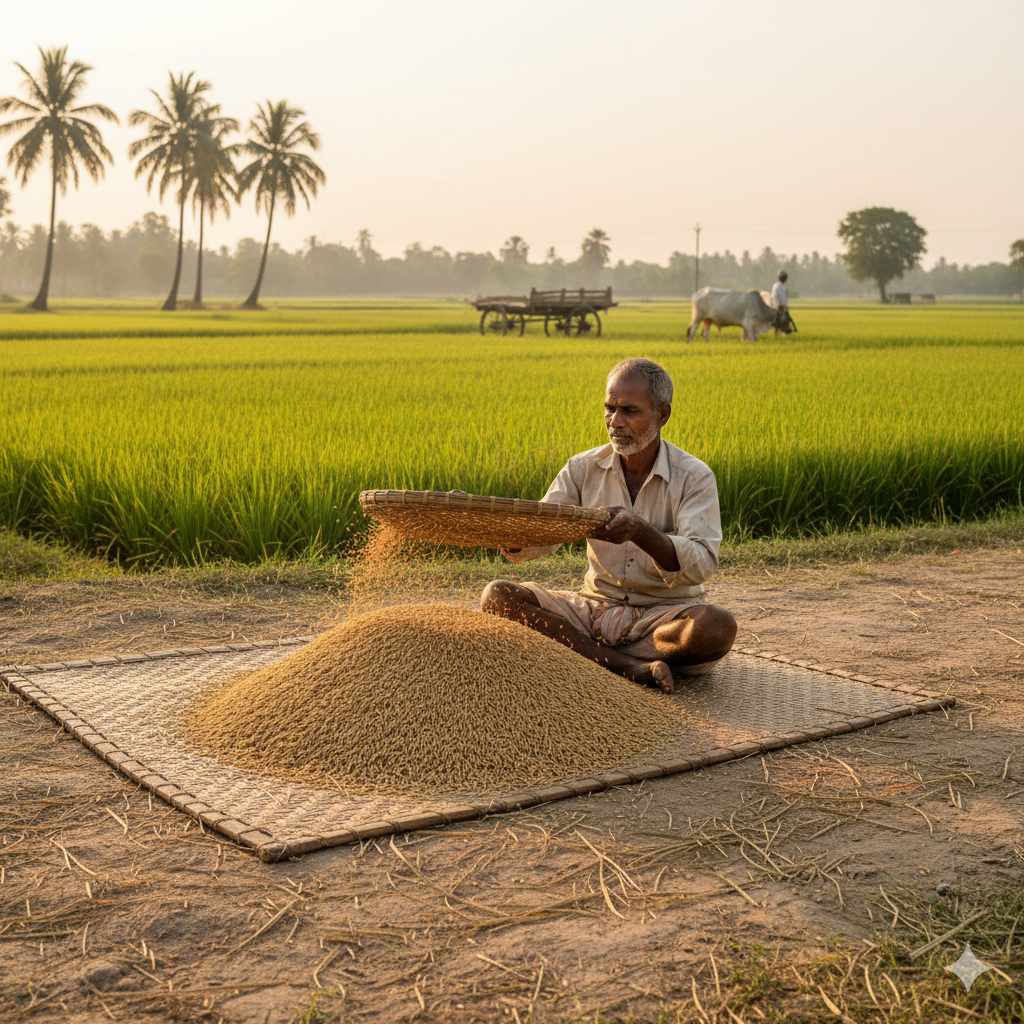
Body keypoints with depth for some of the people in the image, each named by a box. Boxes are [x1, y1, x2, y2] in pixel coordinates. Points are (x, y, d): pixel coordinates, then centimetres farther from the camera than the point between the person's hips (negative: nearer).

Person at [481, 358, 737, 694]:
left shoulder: (695, 477, -7)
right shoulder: (583, 469, 3)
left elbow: (700, 565, -20)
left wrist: (639, 532, -38)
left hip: (665, 614, -3)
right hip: (596, 607, 3)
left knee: (718, 627, -36)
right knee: (498, 597, -18)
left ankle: (585, 654, -19)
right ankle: (633, 668, -26)